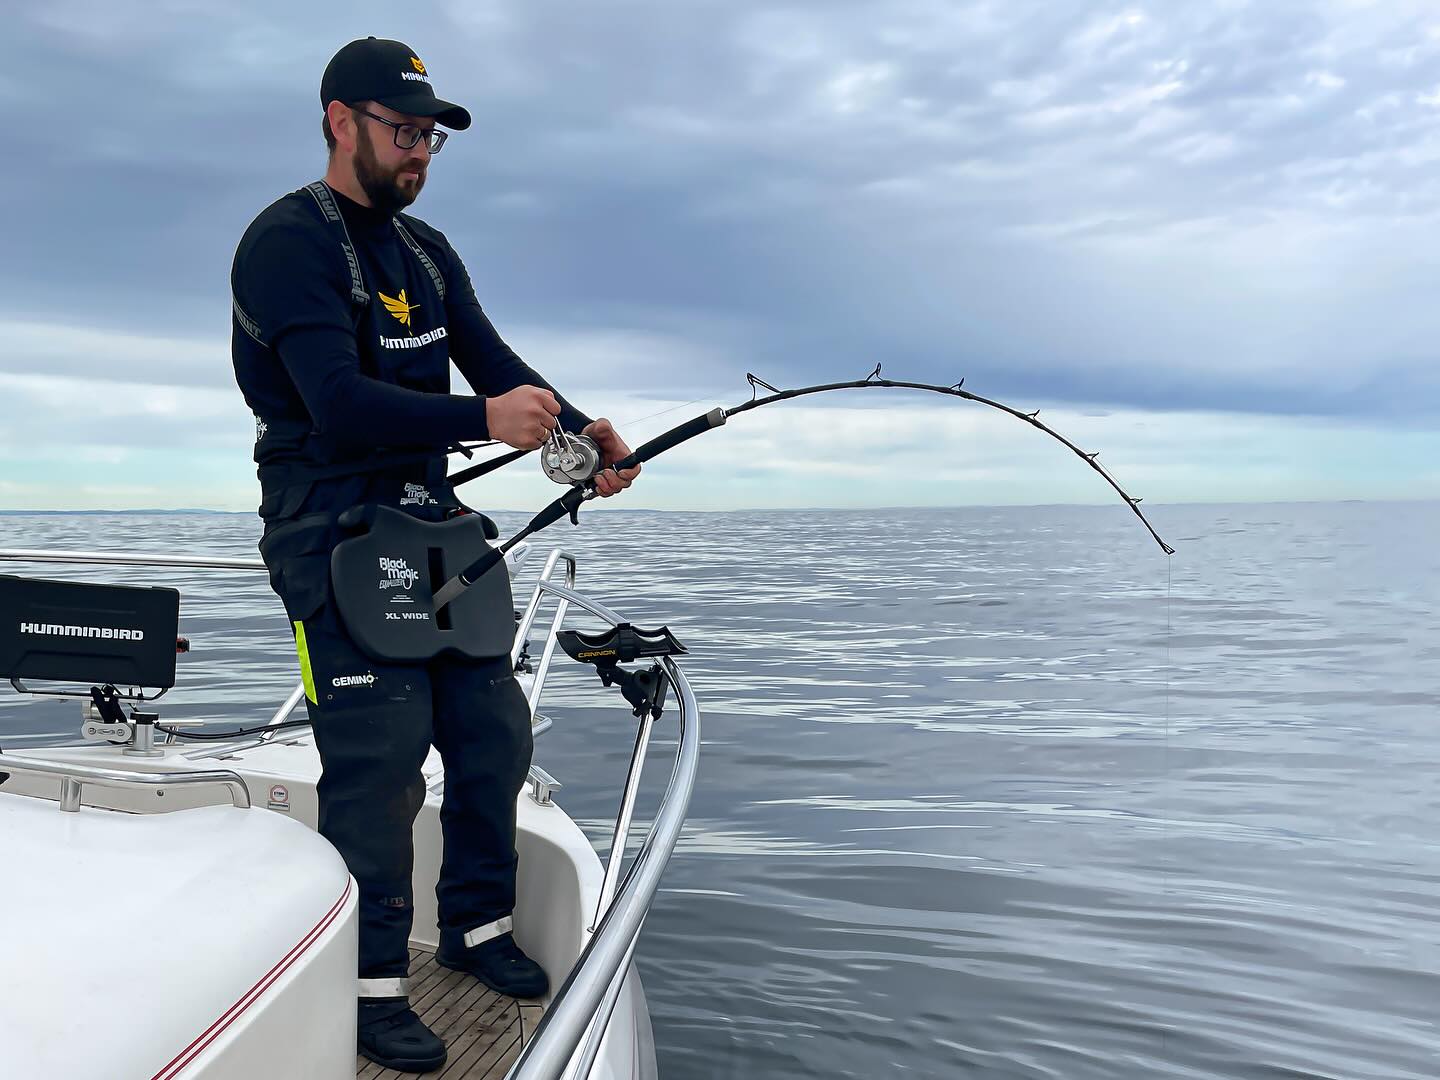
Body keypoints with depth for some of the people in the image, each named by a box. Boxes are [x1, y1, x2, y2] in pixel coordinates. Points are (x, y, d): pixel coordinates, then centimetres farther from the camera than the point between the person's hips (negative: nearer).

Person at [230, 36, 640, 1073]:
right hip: (334, 531, -8)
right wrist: (486, 418, -35)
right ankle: (372, 984, 8)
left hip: (433, 522, 8)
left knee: (494, 730, 9)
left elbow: (493, 361, 4)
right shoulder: (287, 242, -12)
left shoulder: (426, 250, 14)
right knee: (379, 755, -9)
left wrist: (580, 433, -14)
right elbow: (342, 403, -24)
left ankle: (478, 925, 28)